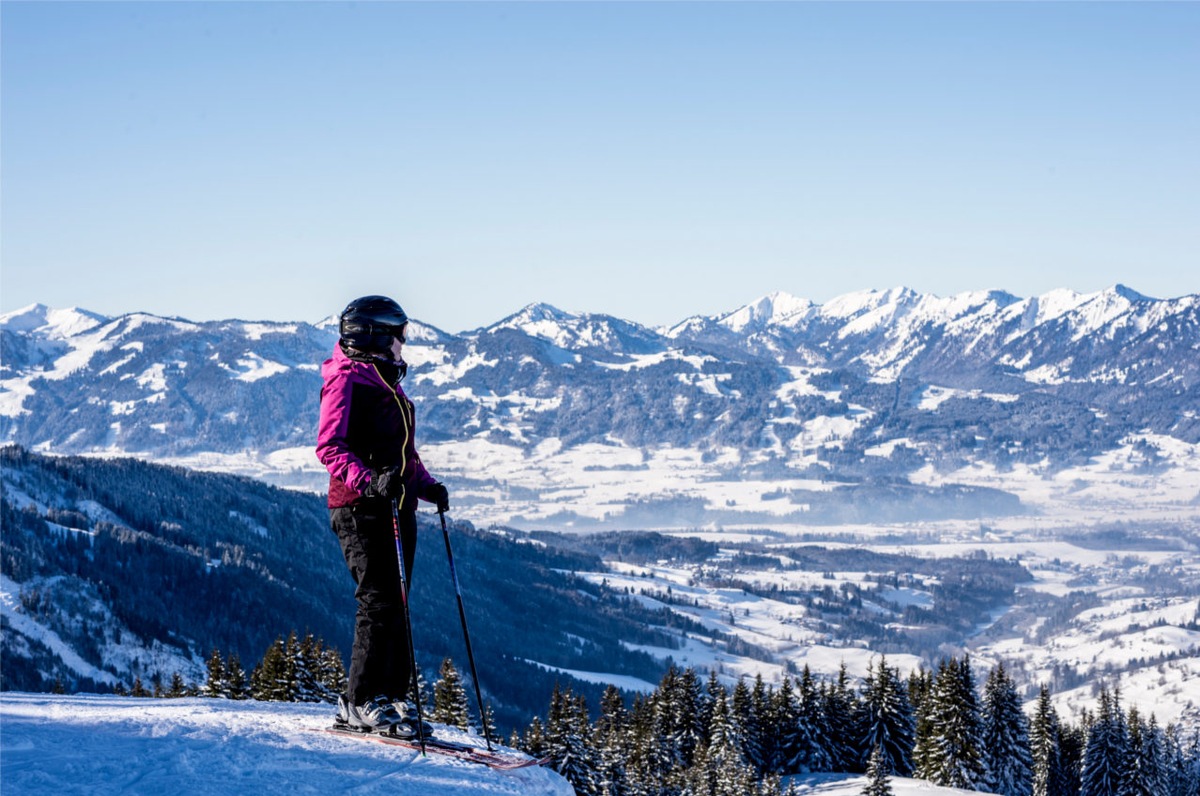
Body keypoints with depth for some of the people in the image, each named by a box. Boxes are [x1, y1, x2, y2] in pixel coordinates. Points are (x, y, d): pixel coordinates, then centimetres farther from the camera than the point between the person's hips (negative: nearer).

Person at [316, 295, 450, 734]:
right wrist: (369, 482, -28)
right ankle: (363, 701, -9)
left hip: (397, 507, 9)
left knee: (394, 604, 7)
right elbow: (330, 447, -15)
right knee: (380, 601, -12)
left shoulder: (389, 384, 23)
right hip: (361, 508, -9)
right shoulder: (346, 379, -5)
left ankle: (390, 695, 11)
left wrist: (427, 484, 13)